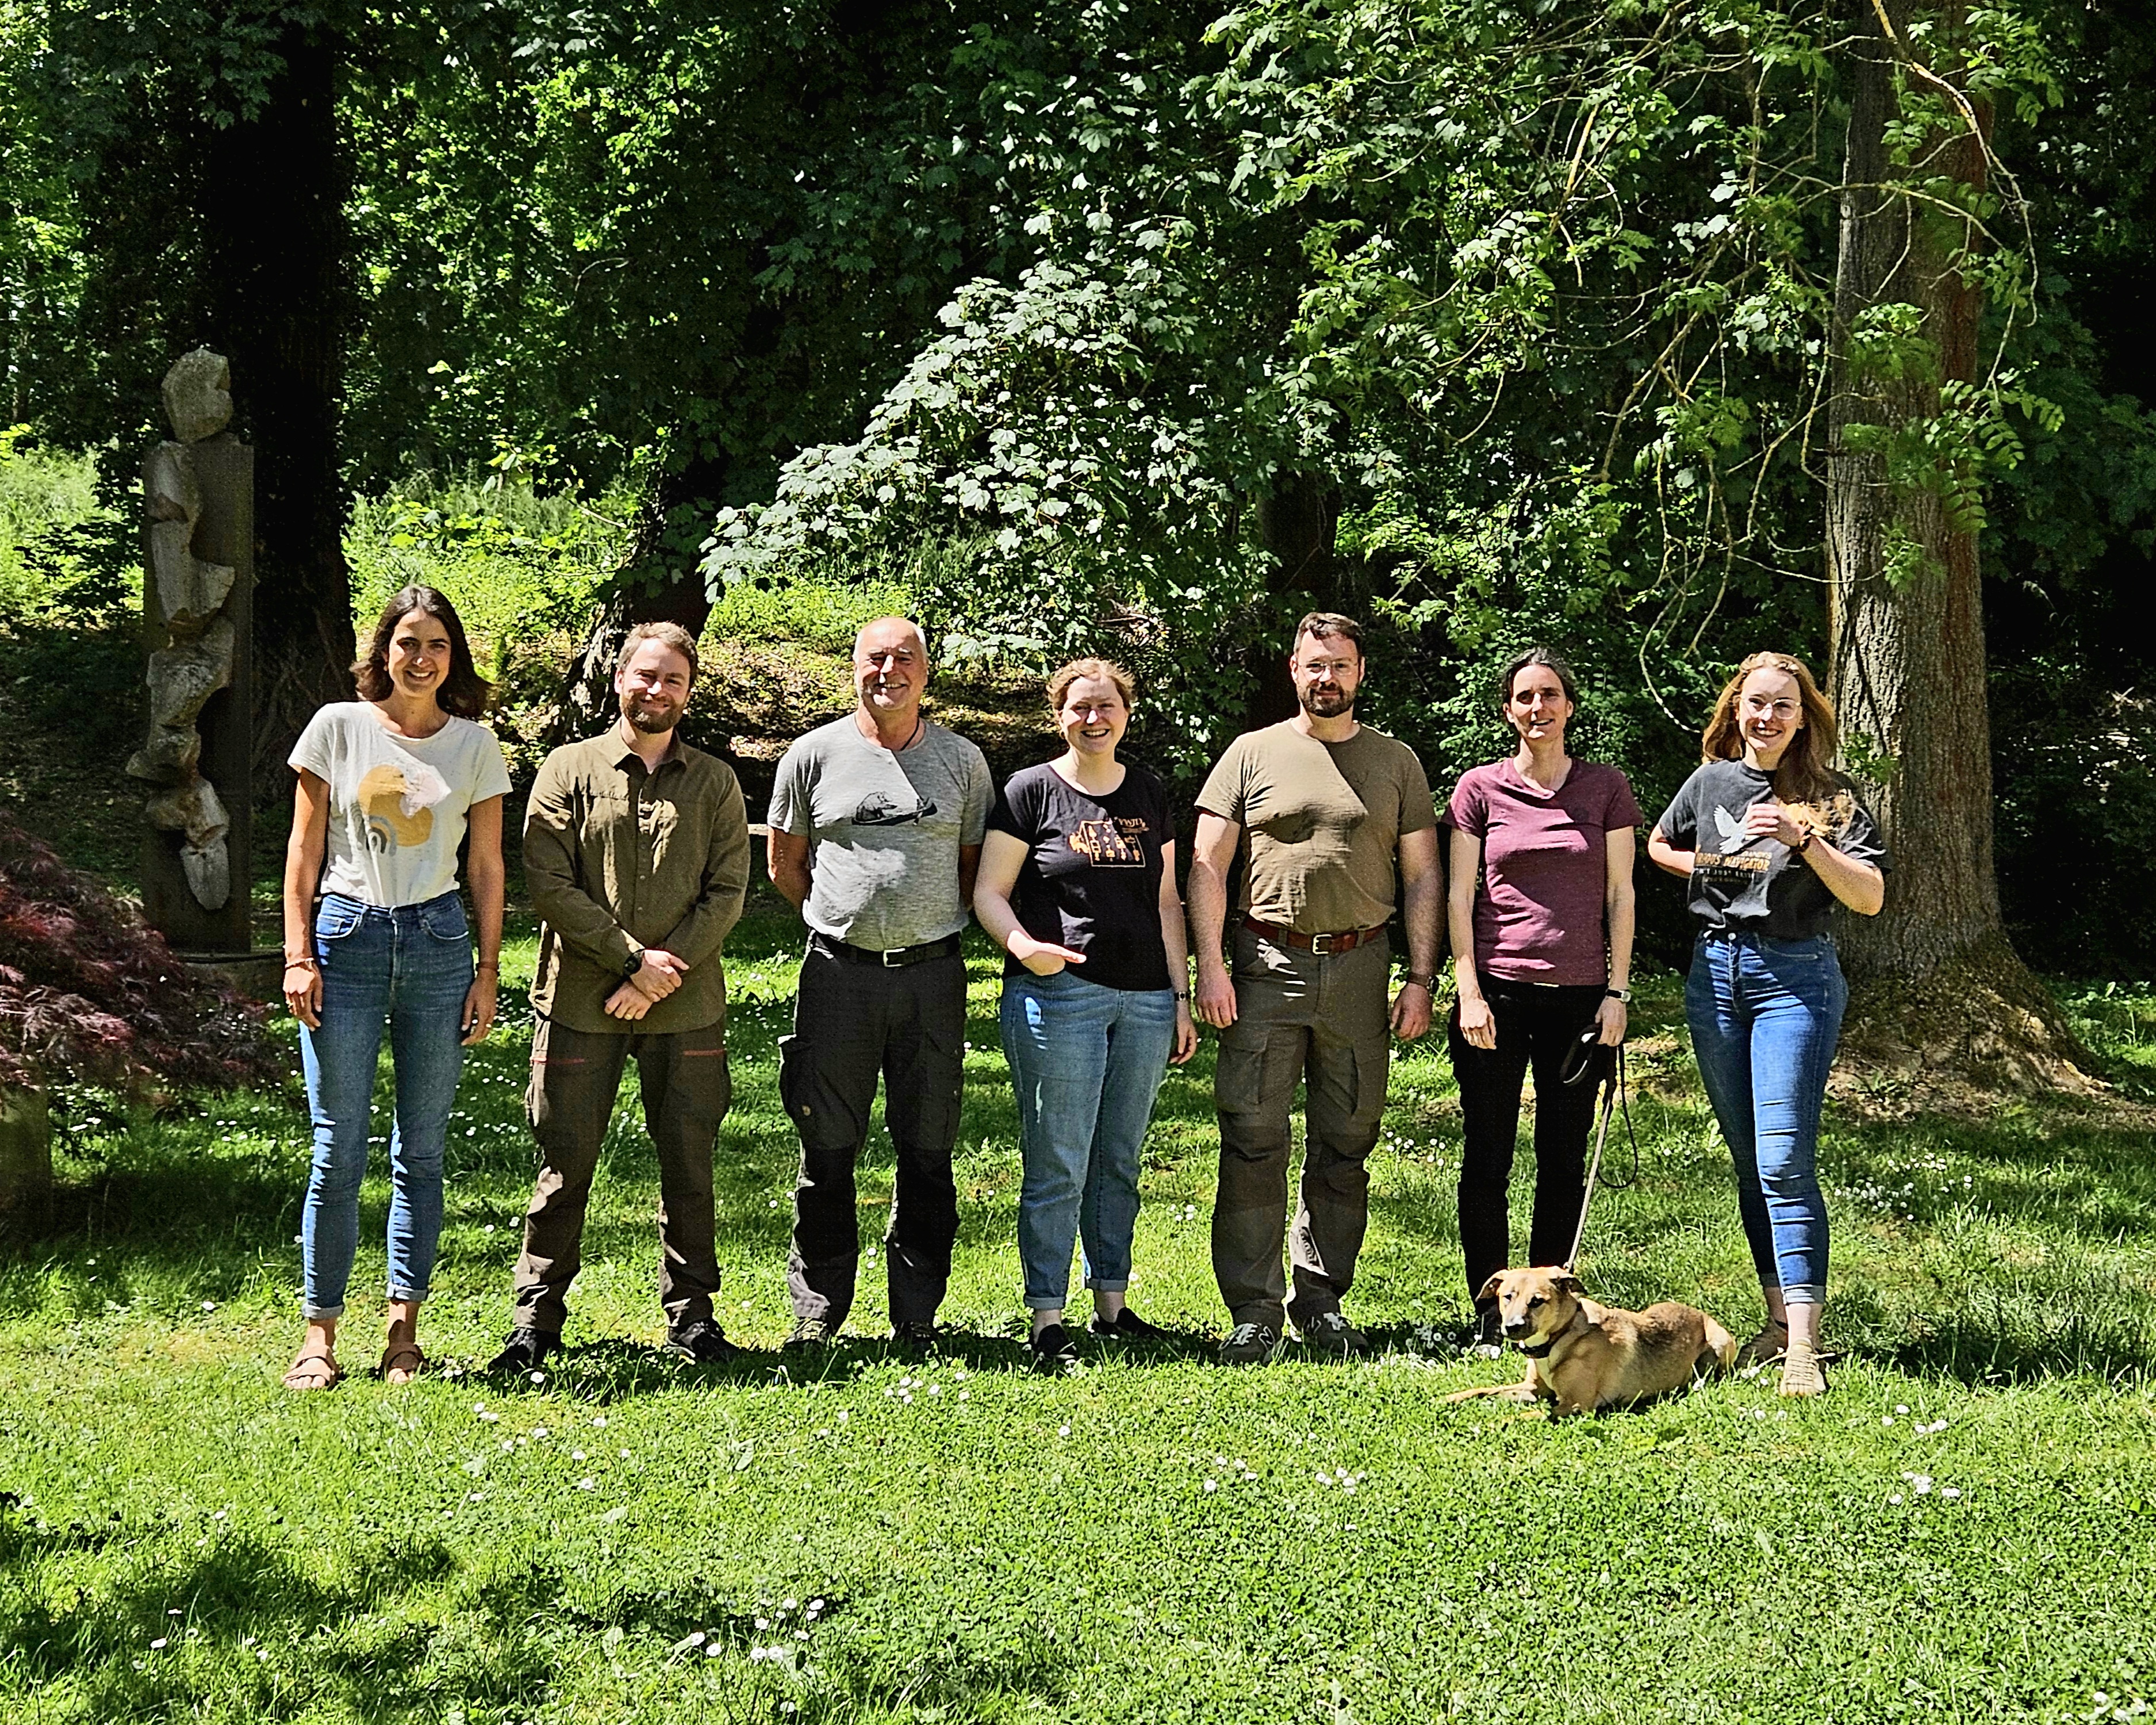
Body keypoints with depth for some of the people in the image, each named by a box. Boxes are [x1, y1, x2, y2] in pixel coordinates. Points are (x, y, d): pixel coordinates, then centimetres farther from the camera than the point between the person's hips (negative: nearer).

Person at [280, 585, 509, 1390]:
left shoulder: (474, 744, 6)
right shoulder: (338, 727, 2)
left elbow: (487, 867, 9)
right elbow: (305, 849, 4)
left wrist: (488, 971, 5)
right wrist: (298, 954, -3)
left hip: (437, 941, 2)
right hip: (347, 934, -1)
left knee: (421, 1150, 4)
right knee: (338, 1148, -3)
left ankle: (404, 1329, 11)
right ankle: (320, 1332, 3)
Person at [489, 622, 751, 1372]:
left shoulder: (715, 783, 9)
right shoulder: (570, 769, 3)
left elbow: (727, 893, 1)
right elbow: (549, 884, -5)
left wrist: (665, 973, -11)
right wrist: (633, 958, -12)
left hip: (687, 1007, 2)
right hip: (581, 1001, -2)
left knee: (688, 1164, 7)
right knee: (565, 1163, 1)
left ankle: (690, 1314, 18)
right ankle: (537, 1316, 12)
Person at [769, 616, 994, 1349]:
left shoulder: (961, 760, 7)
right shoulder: (815, 754, 4)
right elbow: (785, 865, 12)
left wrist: (928, 926, 9)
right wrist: (848, 920, 11)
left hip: (933, 974, 1)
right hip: (838, 973, -1)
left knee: (927, 1152, 5)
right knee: (827, 1150, 1)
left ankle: (917, 1316, 14)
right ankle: (815, 1311, 12)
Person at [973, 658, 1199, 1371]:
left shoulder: (1149, 795, 15)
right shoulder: (1032, 792, 1)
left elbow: (1167, 902, 17)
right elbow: (988, 892, -1)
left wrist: (1182, 998, 12)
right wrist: (1022, 943, -20)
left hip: (1144, 1002, 5)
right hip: (1057, 995, -4)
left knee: (1119, 1162, 11)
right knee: (1057, 1166, -4)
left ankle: (1112, 1304, 20)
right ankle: (1048, 1319, 1)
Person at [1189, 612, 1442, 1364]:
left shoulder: (1396, 763, 10)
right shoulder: (1253, 754, 6)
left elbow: (1421, 876, 10)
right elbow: (1207, 864, 3)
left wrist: (1421, 978, 2)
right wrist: (1209, 965, -7)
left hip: (1359, 969, 2)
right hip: (1267, 967, -2)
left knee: (1345, 1147, 6)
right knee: (1253, 1142, -5)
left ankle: (1322, 1301, 16)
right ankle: (1255, 1311, -1)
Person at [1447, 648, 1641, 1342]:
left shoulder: (1606, 789, 6)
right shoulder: (1480, 789, 3)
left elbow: (1620, 895, 7)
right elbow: (1460, 896, 2)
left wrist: (1618, 991, 0)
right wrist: (1469, 993, -6)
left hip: (1579, 997, 1)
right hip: (1497, 993, -1)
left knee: (1564, 1162, 5)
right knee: (1487, 1161, 1)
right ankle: (1490, 1316, 10)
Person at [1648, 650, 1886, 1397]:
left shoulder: (1828, 798, -3)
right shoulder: (1709, 782, 8)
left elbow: (1870, 897, -11)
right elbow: (1659, 846, 26)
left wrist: (1803, 839, -22)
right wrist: (1714, 868, 8)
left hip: (1795, 977, -5)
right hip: (1714, 971, 5)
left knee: (1784, 1162, -14)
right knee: (1747, 1160, 9)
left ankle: (1803, 1347, -16)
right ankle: (1779, 1315, 18)